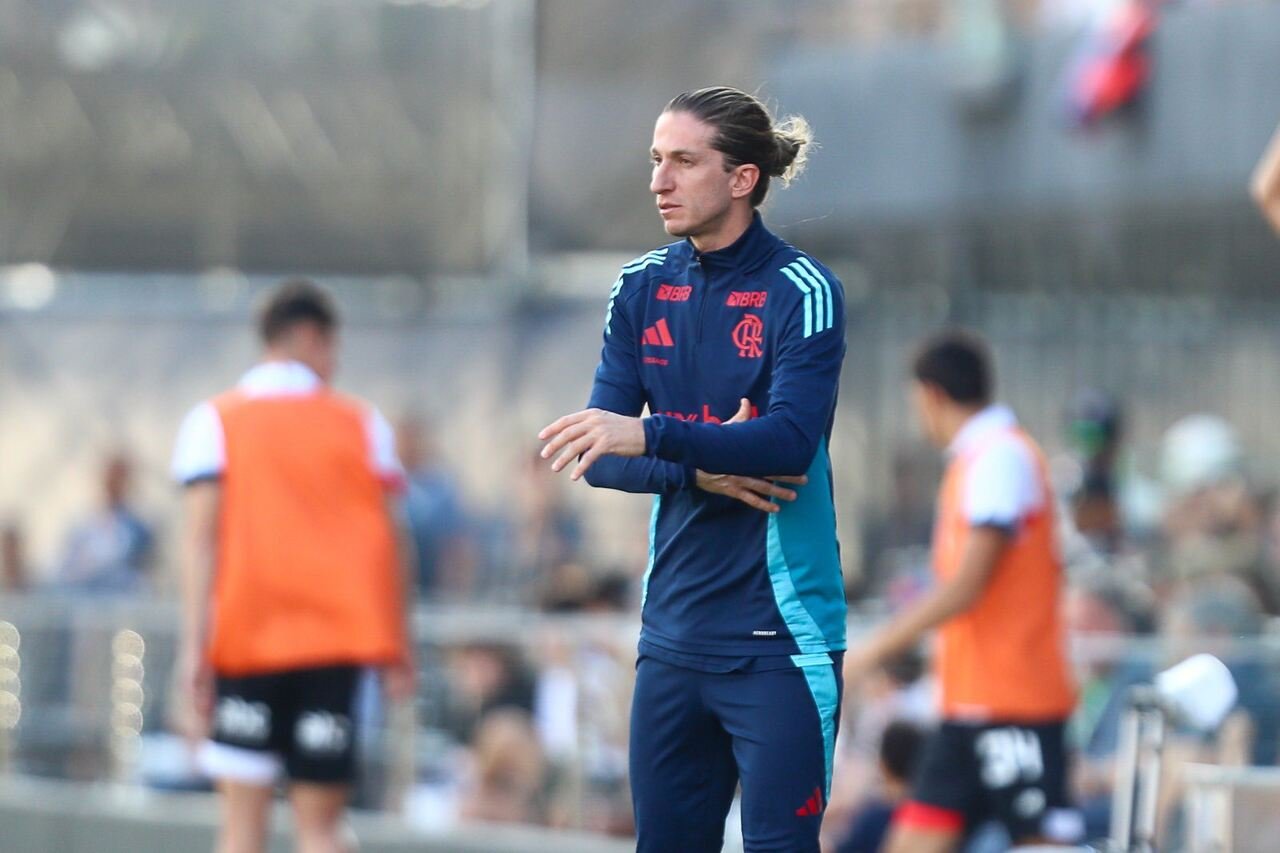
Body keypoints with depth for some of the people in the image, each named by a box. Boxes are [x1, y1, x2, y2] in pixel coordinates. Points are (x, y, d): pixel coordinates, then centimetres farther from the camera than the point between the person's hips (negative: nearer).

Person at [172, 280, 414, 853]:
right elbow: (387, 543, 7)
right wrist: (396, 648, 13)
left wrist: (194, 645, -9)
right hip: (335, 636, 1)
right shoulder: (362, 424, 7)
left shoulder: (215, 422, 3)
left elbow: (200, 539, -5)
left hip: (247, 637, -1)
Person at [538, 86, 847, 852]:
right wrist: (699, 470, -15)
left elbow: (789, 443, -23)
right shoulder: (641, 289, 8)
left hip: (779, 637, -6)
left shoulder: (803, 292, -9)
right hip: (674, 635, 6)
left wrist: (652, 437, -33)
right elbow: (599, 457, 2)